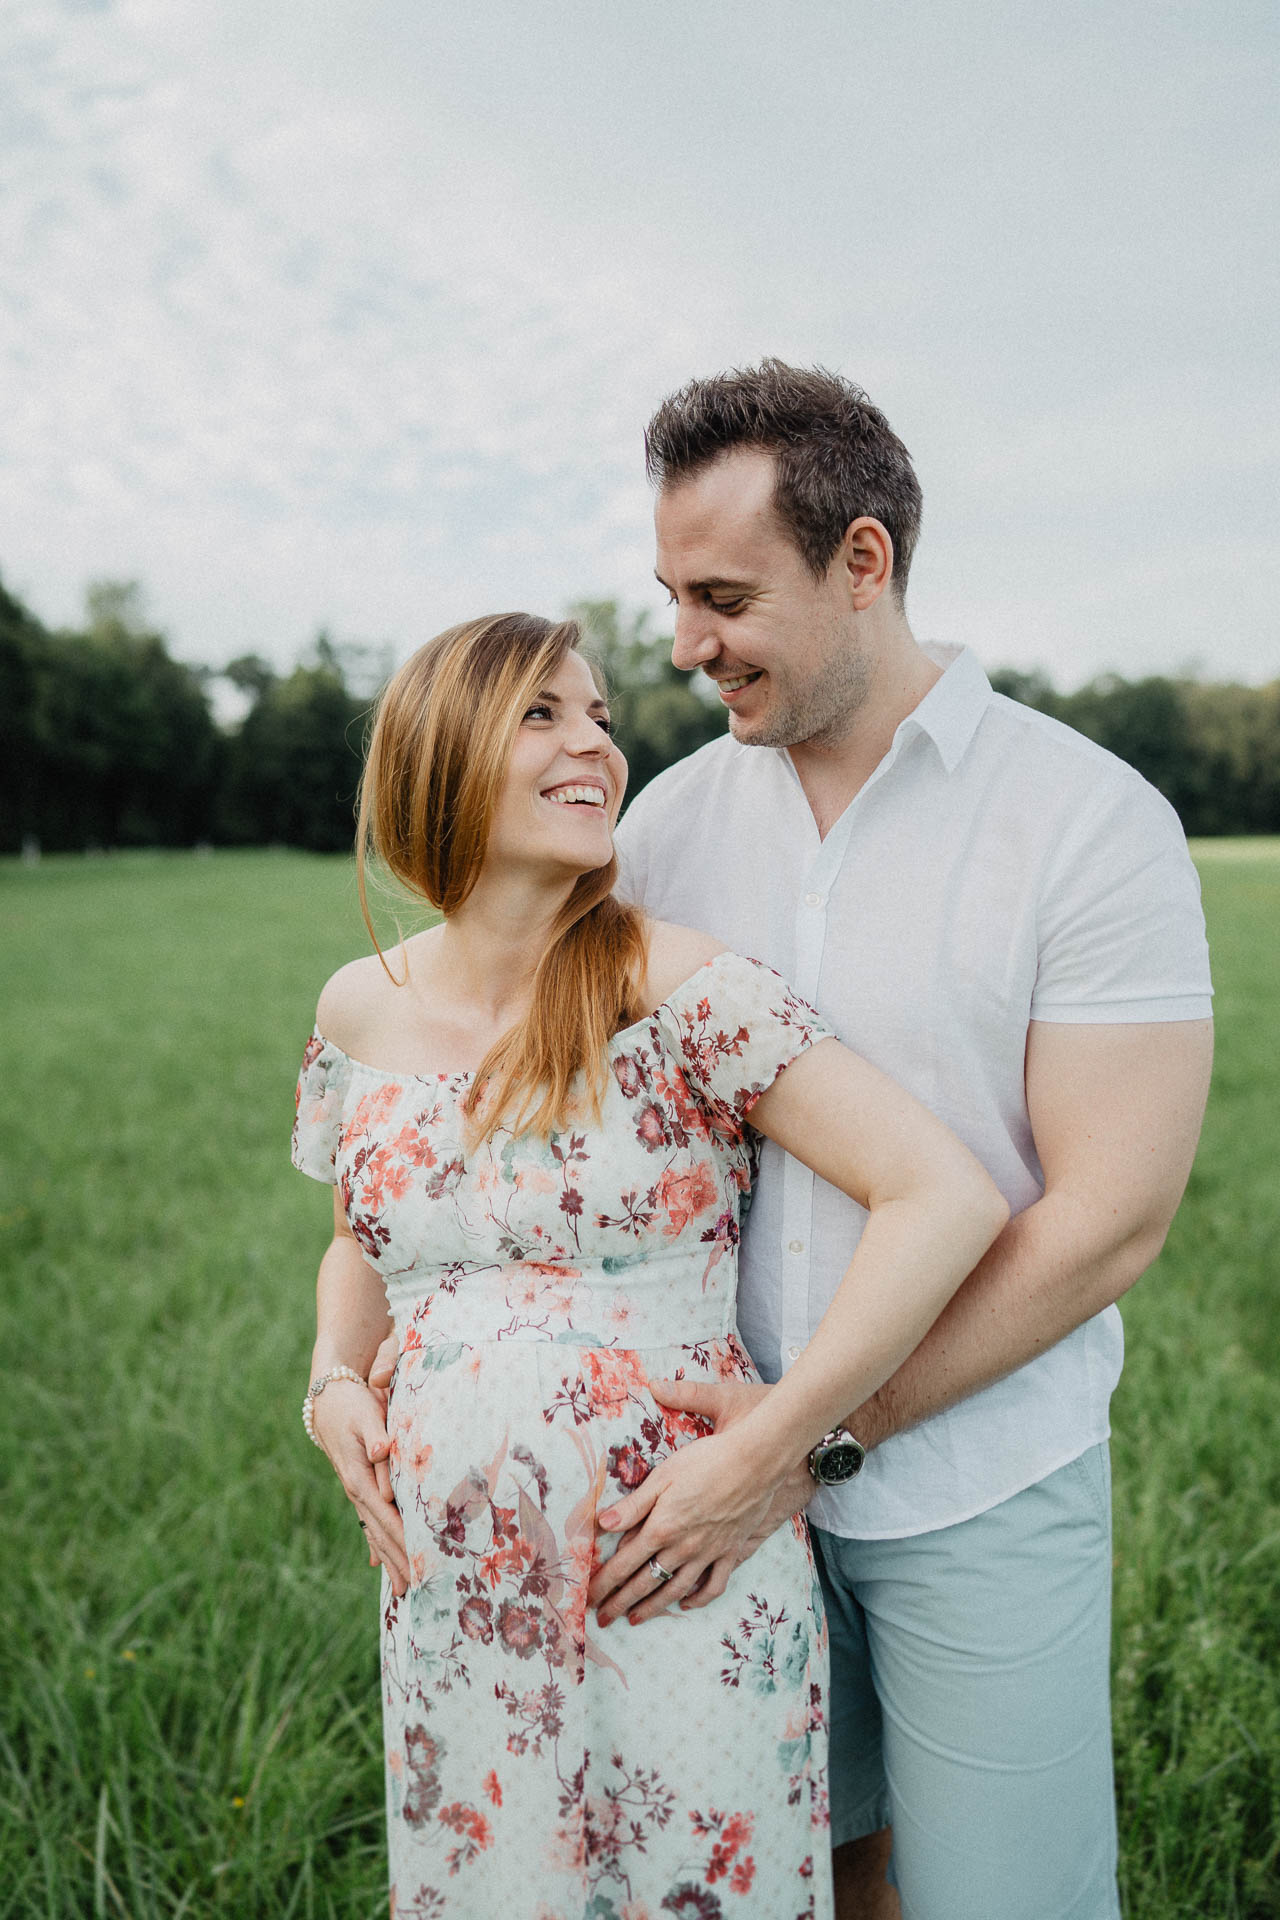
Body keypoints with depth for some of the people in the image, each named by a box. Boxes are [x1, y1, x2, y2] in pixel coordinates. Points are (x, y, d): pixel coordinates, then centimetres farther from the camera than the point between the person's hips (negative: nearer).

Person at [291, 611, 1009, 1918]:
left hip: (683, 1596, -3)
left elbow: (950, 1199, -20)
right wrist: (334, 1381, -1)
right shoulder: (360, 1013, 0)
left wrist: (768, 1454, -19)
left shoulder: (682, 995, -15)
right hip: (448, 1601, 4)